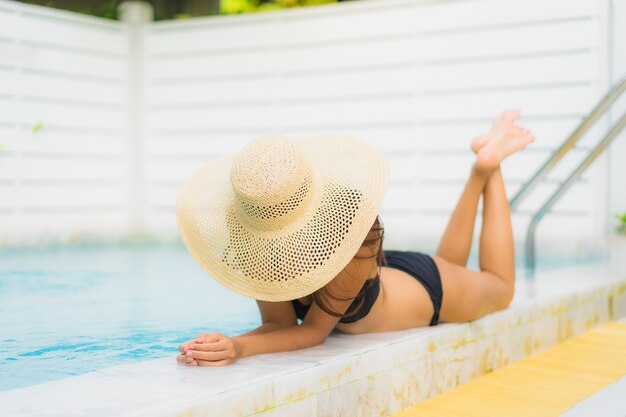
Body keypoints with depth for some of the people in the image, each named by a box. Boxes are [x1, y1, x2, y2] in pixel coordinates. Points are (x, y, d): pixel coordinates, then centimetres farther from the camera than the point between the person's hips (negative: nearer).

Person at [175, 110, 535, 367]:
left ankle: (489, 167, 40)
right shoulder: (252, 247, -36)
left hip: (422, 292, -4)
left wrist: (239, 346, -56)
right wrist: (234, 347, -50)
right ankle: (478, 176, 44)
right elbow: (279, 325, -29)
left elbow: (314, 331, -40)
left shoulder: (352, 229, -49)